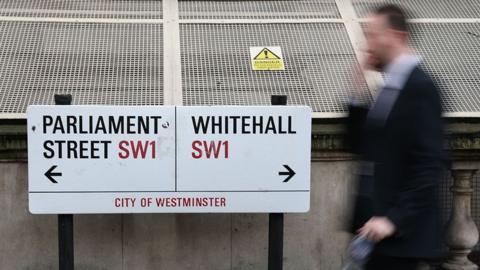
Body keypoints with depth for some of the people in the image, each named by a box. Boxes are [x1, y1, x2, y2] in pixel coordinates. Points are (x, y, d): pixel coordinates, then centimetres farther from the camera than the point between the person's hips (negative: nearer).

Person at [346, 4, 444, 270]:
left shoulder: (420, 88, -14)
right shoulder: (392, 85, 14)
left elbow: (428, 166, -19)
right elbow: (359, 145, 15)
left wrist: (394, 219, -23)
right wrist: (357, 95, 4)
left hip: (401, 232, -9)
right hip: (376, 220, 9)